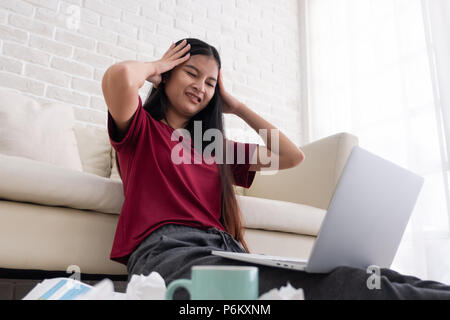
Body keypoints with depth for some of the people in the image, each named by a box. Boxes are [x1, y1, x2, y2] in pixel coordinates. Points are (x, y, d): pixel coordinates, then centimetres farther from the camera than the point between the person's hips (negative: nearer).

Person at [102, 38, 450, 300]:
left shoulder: (215, 147, 27)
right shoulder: (141, 128, 13)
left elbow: (291, 156, 23)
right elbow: (119, 76, -12)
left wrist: (235, 105, 26)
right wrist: (155, 66, 12)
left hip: (226, 251, 5)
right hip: (166, 251, -5)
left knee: (349, 276, -25)